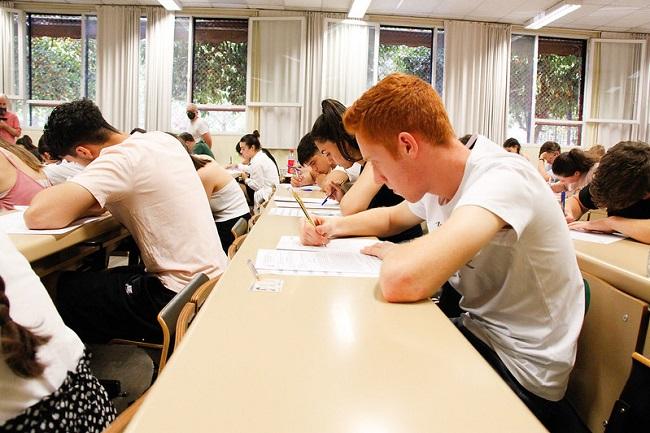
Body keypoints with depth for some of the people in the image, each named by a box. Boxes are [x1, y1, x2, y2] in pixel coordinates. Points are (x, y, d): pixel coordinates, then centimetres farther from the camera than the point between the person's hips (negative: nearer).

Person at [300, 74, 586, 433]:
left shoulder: (502, 178, -29)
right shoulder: (439, 186, -2)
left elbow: (402, 281, -44)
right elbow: (391, 217, 20)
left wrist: (389, 252, -20)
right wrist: (336, 226, 1)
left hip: (519, 369, -7)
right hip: (479, 329, 7)